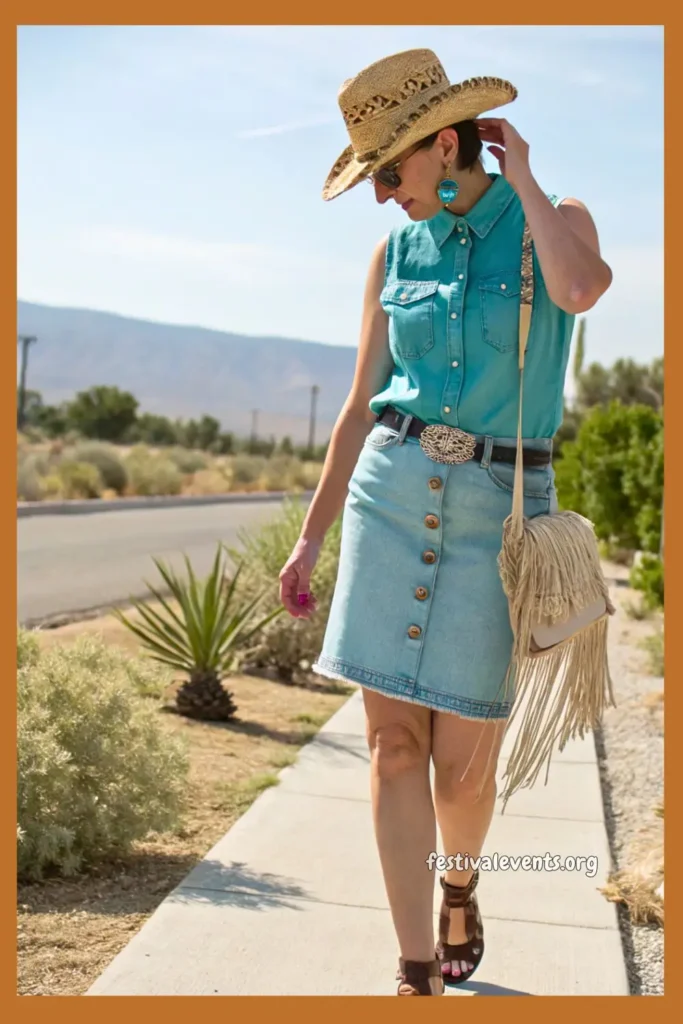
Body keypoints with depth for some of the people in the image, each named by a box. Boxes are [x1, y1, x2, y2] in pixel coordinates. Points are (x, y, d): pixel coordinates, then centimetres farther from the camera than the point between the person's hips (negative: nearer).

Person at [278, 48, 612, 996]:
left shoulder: (556, 222, -1)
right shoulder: (395, 255, 8)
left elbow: (580, 288, -27)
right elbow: (362, 406, 11)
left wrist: (521, 176, -11)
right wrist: (310, 538, 9)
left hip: (500, 510, -3)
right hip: (392, 493, 3)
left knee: (464, 764, 2)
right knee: (394, 742, -4)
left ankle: (460, 886, 36)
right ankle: (418, 972, 7)